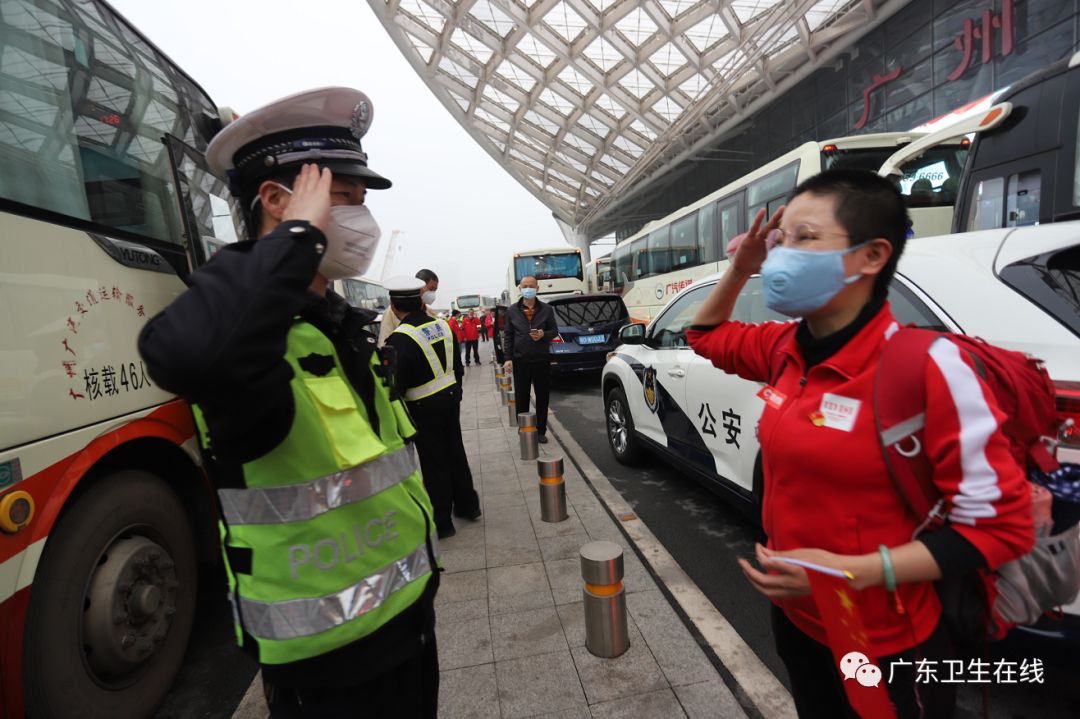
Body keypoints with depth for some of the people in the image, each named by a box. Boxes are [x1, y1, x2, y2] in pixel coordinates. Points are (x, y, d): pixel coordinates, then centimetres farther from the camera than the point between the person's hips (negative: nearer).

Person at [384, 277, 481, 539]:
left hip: (424, 408, -6)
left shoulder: (399, 340, -20)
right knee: (455, 452, 19)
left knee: (434, 462, 5)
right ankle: (467, 505, 35)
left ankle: (441, 522, 20)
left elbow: (397, 384, -19)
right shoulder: (442, 325, 2)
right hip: (450, 398, 7)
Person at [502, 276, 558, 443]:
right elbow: (508, 335, 4)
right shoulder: (512, 310, 5)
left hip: (542, 360, 0)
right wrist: (508, 358, -3)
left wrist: (544, 334, -15)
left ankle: (540, 431, 21)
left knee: (542, 397, 7)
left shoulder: (546, 309, 4)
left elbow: (554, 330, 7)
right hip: (520, 361, 0)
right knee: (521, 398, 5)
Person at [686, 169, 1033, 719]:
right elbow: (707, 337, 13)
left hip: (885, 652, -6)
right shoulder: (787, 348, -5)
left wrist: (854, 572, -26)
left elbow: (1000, 524, -18)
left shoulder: (925, 366, -24)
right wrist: (739, 269, -2)